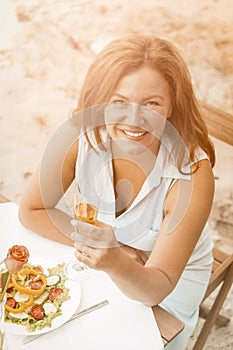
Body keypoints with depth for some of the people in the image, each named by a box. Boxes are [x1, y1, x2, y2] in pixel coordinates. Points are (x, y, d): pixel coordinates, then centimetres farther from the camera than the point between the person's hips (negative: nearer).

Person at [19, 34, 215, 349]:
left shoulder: (192, 174, -33)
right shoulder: (79, 137, -26)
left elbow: (158, 287, -29)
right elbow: (32, 210, -12)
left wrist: (117, 264, -50)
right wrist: (99, 245, -20)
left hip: (173, 279, -1)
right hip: (102, 265, 2)